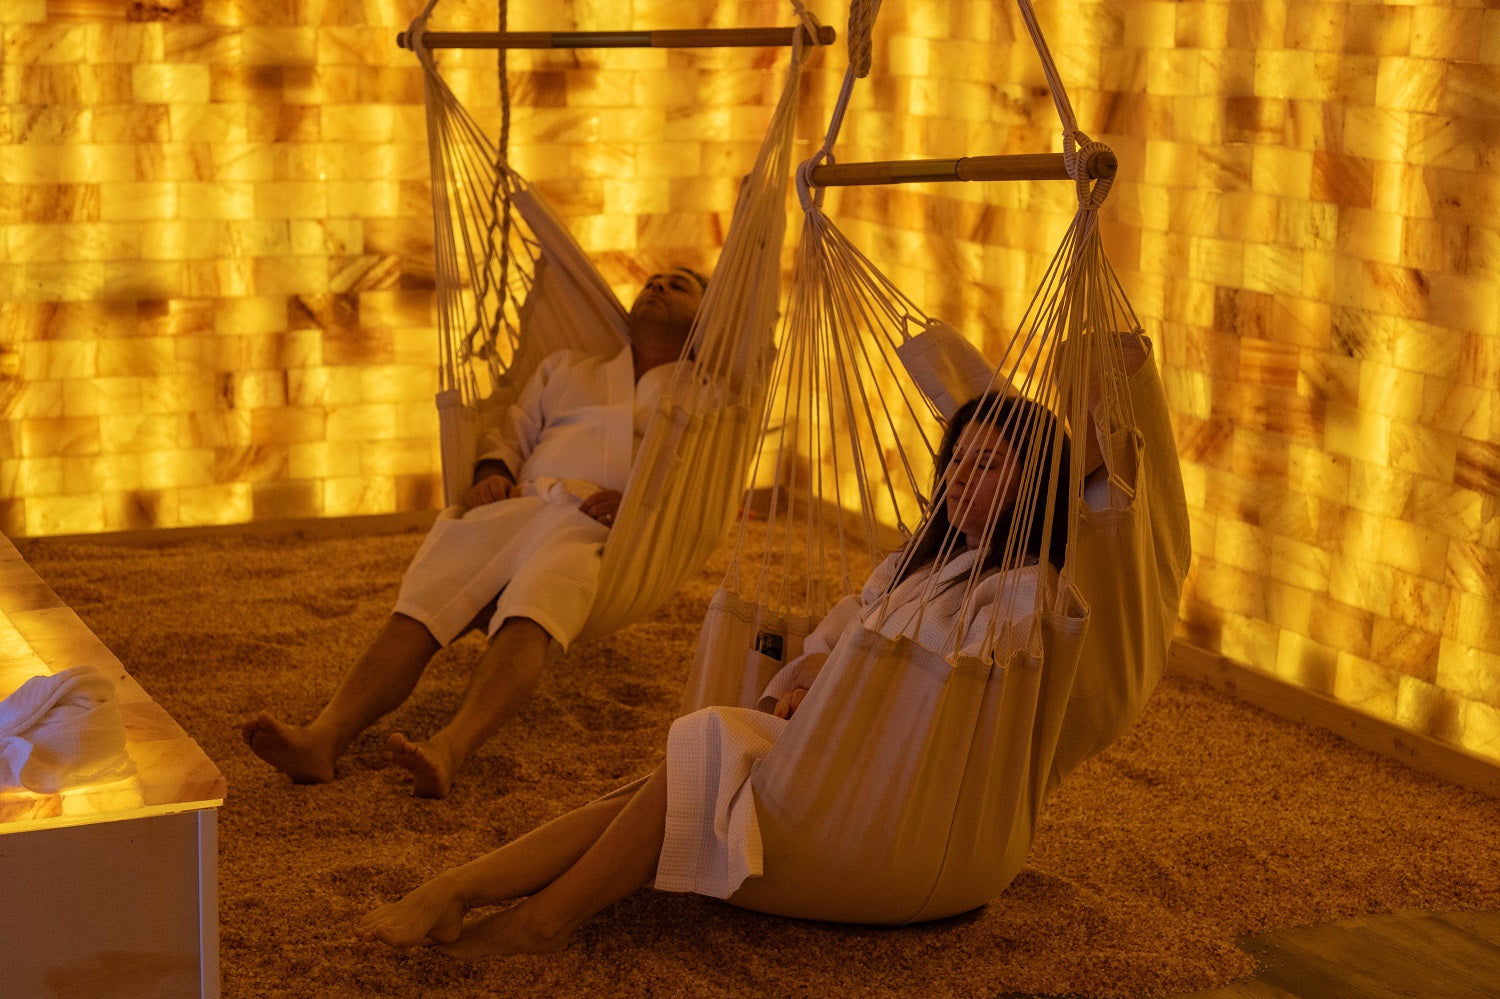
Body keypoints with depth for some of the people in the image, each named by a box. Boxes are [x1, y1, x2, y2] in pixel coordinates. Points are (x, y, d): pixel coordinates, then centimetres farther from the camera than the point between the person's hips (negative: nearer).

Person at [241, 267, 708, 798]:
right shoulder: (567, 368, 38)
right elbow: (509, 433, 28)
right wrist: (491, 474, 5)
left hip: (592, 528, -4)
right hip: (512, 509, 4)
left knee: (527, 621, -37)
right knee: (412, 618, -26)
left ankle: (447, 752, -60)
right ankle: (322, 739, -45)